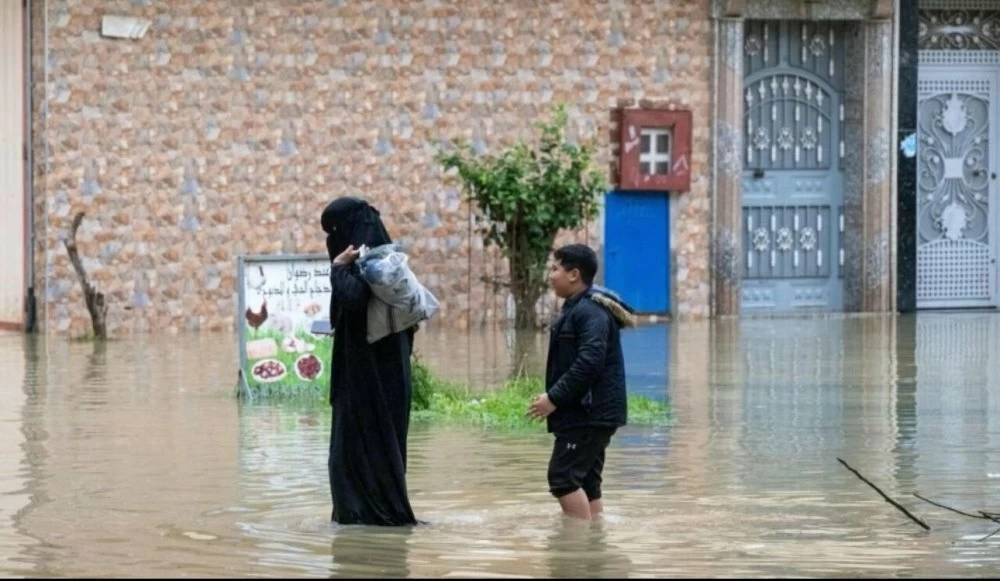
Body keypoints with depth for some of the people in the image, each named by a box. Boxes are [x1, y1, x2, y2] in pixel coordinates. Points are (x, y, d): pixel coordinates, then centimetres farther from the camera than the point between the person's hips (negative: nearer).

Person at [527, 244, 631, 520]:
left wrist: (554, 397, -21)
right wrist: (554, 397, 14)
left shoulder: (591, 311, -16)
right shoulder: (577, 308, 17)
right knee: (586, 481, 11)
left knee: (562, 477, -12)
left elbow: (589, 361, -26)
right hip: (586, 414, 11)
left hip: (589, 413, -11)